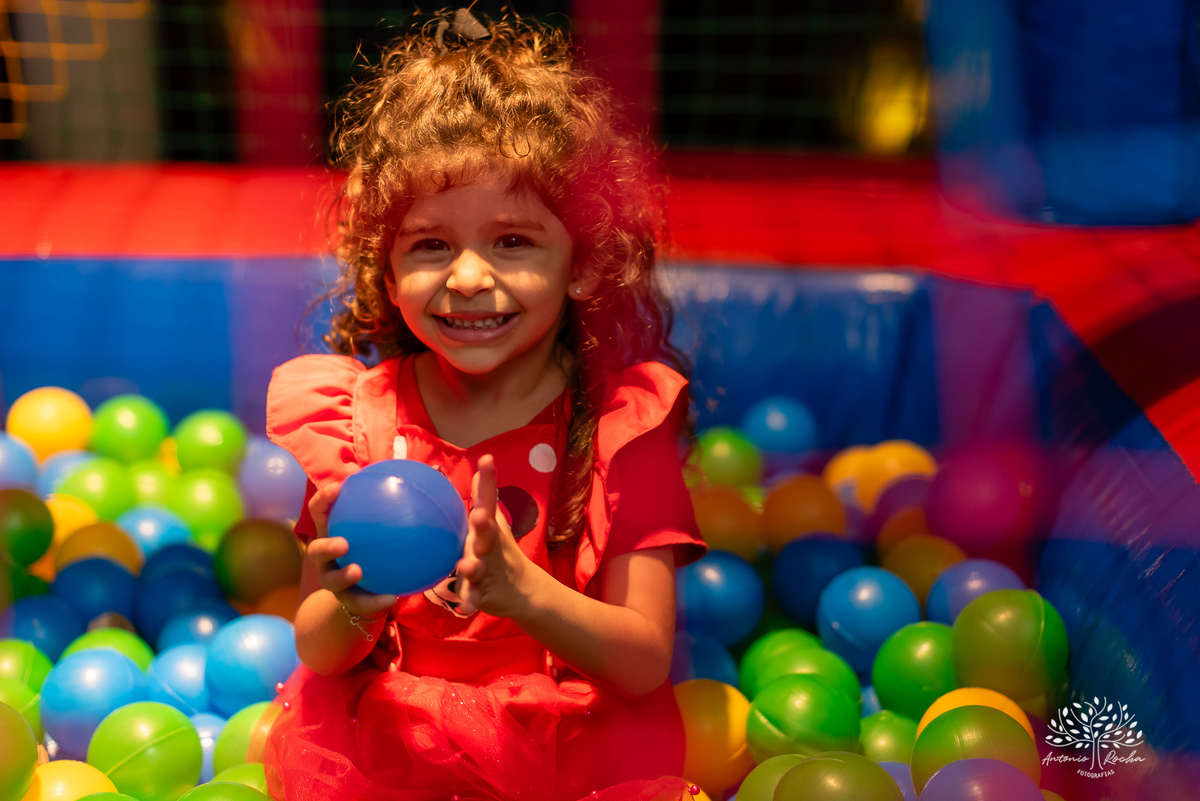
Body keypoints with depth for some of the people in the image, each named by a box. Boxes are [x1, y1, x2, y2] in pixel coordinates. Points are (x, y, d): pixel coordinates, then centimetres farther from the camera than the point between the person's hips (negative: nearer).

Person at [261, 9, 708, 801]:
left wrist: (518, 589, -29)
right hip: (391, 737, 1)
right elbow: (318, 653, -1)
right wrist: (348, 609, -24)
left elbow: (645, 662, -11)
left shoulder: (622, 418, -6)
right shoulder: (360, 409, -1)